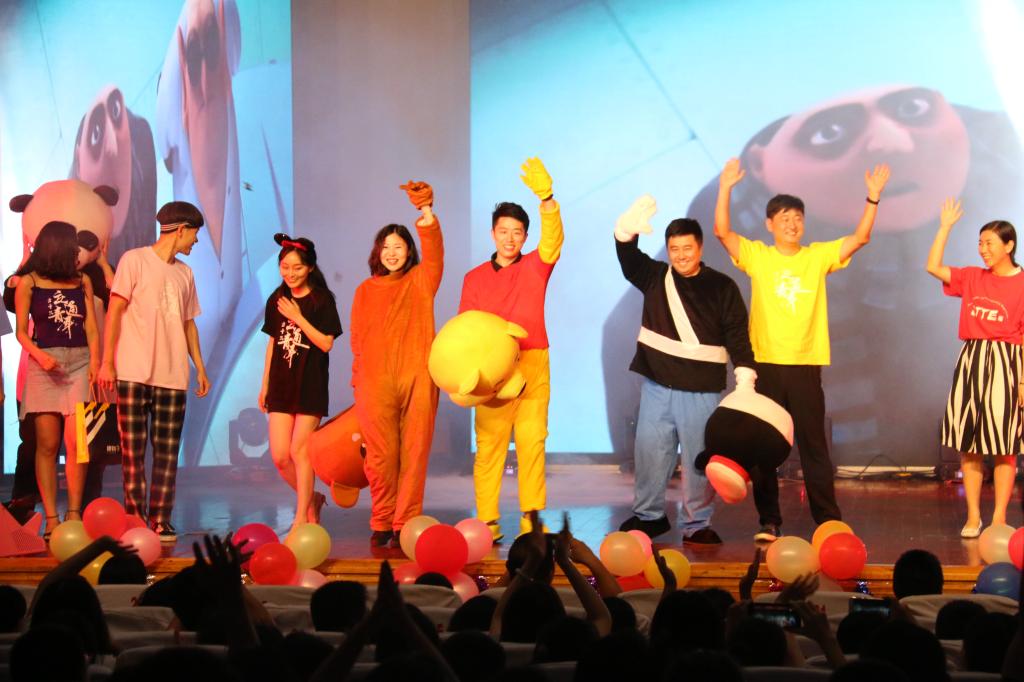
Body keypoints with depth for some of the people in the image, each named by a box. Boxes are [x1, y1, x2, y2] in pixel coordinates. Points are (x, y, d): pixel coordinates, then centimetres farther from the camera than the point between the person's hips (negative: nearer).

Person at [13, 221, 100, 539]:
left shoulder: (82, 281, 12)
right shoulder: (28, 282, 3)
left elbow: (91, 327, 8)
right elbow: (21, 331, 1)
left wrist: (95, 362, -5)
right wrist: (41, 356, -15)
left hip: (79, 362, 2)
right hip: (44, 364, -2)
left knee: (75, 442, -7)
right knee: (47, 444, -3)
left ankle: (74, 513, -3)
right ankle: (51, 519, -3)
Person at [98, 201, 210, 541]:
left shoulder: (184, 273, 18)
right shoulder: (135, 260, 0)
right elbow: (114, 311, -4)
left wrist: (200, 368, 16)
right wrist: (107, 362, -10)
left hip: (173, 376, 5)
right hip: (133, 373, -5)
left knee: (168, 454, 1)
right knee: (133, 451, -3)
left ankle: (160, 521, 4)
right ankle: (136, 520, 2)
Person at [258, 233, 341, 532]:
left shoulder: (321, 300, -6)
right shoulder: (276, 300, 8)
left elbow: (326, 343, -12)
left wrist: (298, 317, -17)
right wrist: (265, 384, 15)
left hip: (311, 385, -5)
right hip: (281, 384, 5)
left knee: (300, 451, -6)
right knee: (279, 456, 0)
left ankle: (302, 517, 4)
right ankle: (312, 500, 23)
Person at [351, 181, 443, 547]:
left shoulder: (420, 281, 10)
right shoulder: (365, 291, 13)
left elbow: (433, 251, -9)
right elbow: (357, 341, 14)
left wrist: (426, 212, -24)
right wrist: (357, 384, 9)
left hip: (416, 379, 0)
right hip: (375, 383, 1)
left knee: (414, 452, -2)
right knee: (381, 455, -2)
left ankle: (405, 524, 3)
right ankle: (381, 524, 10)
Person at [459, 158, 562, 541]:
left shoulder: (535, 268, 8)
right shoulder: (475, 278, 11)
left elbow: (553, 240, -12)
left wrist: (546, 197, -29)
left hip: (533, 365, 0)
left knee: (532, 442, -1)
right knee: (489, 445, -3)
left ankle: (531, 517, 2)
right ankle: (487, 521, -2)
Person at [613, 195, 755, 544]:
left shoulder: (722, 288, 0)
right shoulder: (655, 277, 7)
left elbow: (738, 336, -3)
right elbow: (628, 259, -10)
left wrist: (745, 378, -12)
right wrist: (628, 228, -31)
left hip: (702, 388, -2)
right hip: (657, 383, 2)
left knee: (699, 457, 1)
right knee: (650, 450, 6)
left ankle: (697, 524, 9)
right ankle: (648, 514, 21)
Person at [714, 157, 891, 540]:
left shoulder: (818, 256, 7)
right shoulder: (757, 256, 3)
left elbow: (861, 237, 0)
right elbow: (722, 231, -9)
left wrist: (873, 197, -10)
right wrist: (726, 188, -17)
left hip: (806, 365, 0)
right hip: (764, 364, 0)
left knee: (814, 445, 2)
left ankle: (828, 520, 7)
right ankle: (768, 521, 12)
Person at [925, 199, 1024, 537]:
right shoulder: (972, 278, 10)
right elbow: (933, 267, 6)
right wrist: (945, 226, 5)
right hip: (970, 361, 5)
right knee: (969, 445, 5)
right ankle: (973, 516, 11)